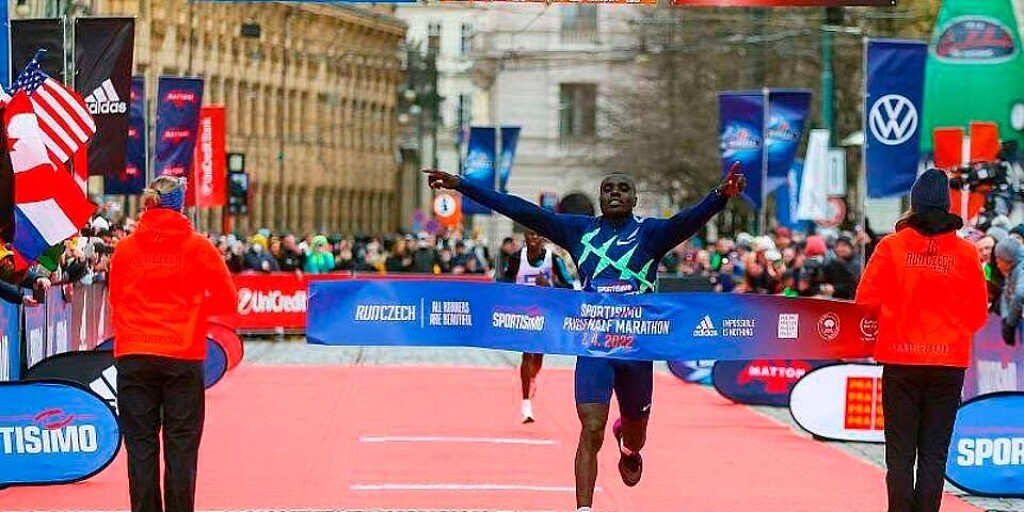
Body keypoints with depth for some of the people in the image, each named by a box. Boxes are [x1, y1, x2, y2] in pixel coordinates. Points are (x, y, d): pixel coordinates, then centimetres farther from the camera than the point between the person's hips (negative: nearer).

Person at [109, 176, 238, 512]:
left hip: (133, 356, 1)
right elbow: (227, 299, 2)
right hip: (183, 357, -1)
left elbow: (116, 299, 13)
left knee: (141, 446, 4)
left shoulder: (125, 248, 3)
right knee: (181, 445, 4)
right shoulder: (197, 247, -1)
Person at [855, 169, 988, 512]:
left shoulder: (892, 246, -5)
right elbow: (978, 313, 1)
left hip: (900, 359, -1)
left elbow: (867, 300, -5)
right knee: (934, 451, 6)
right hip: (949, 361, 1)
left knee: (900, 450, 7)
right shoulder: (966, 252, -2)